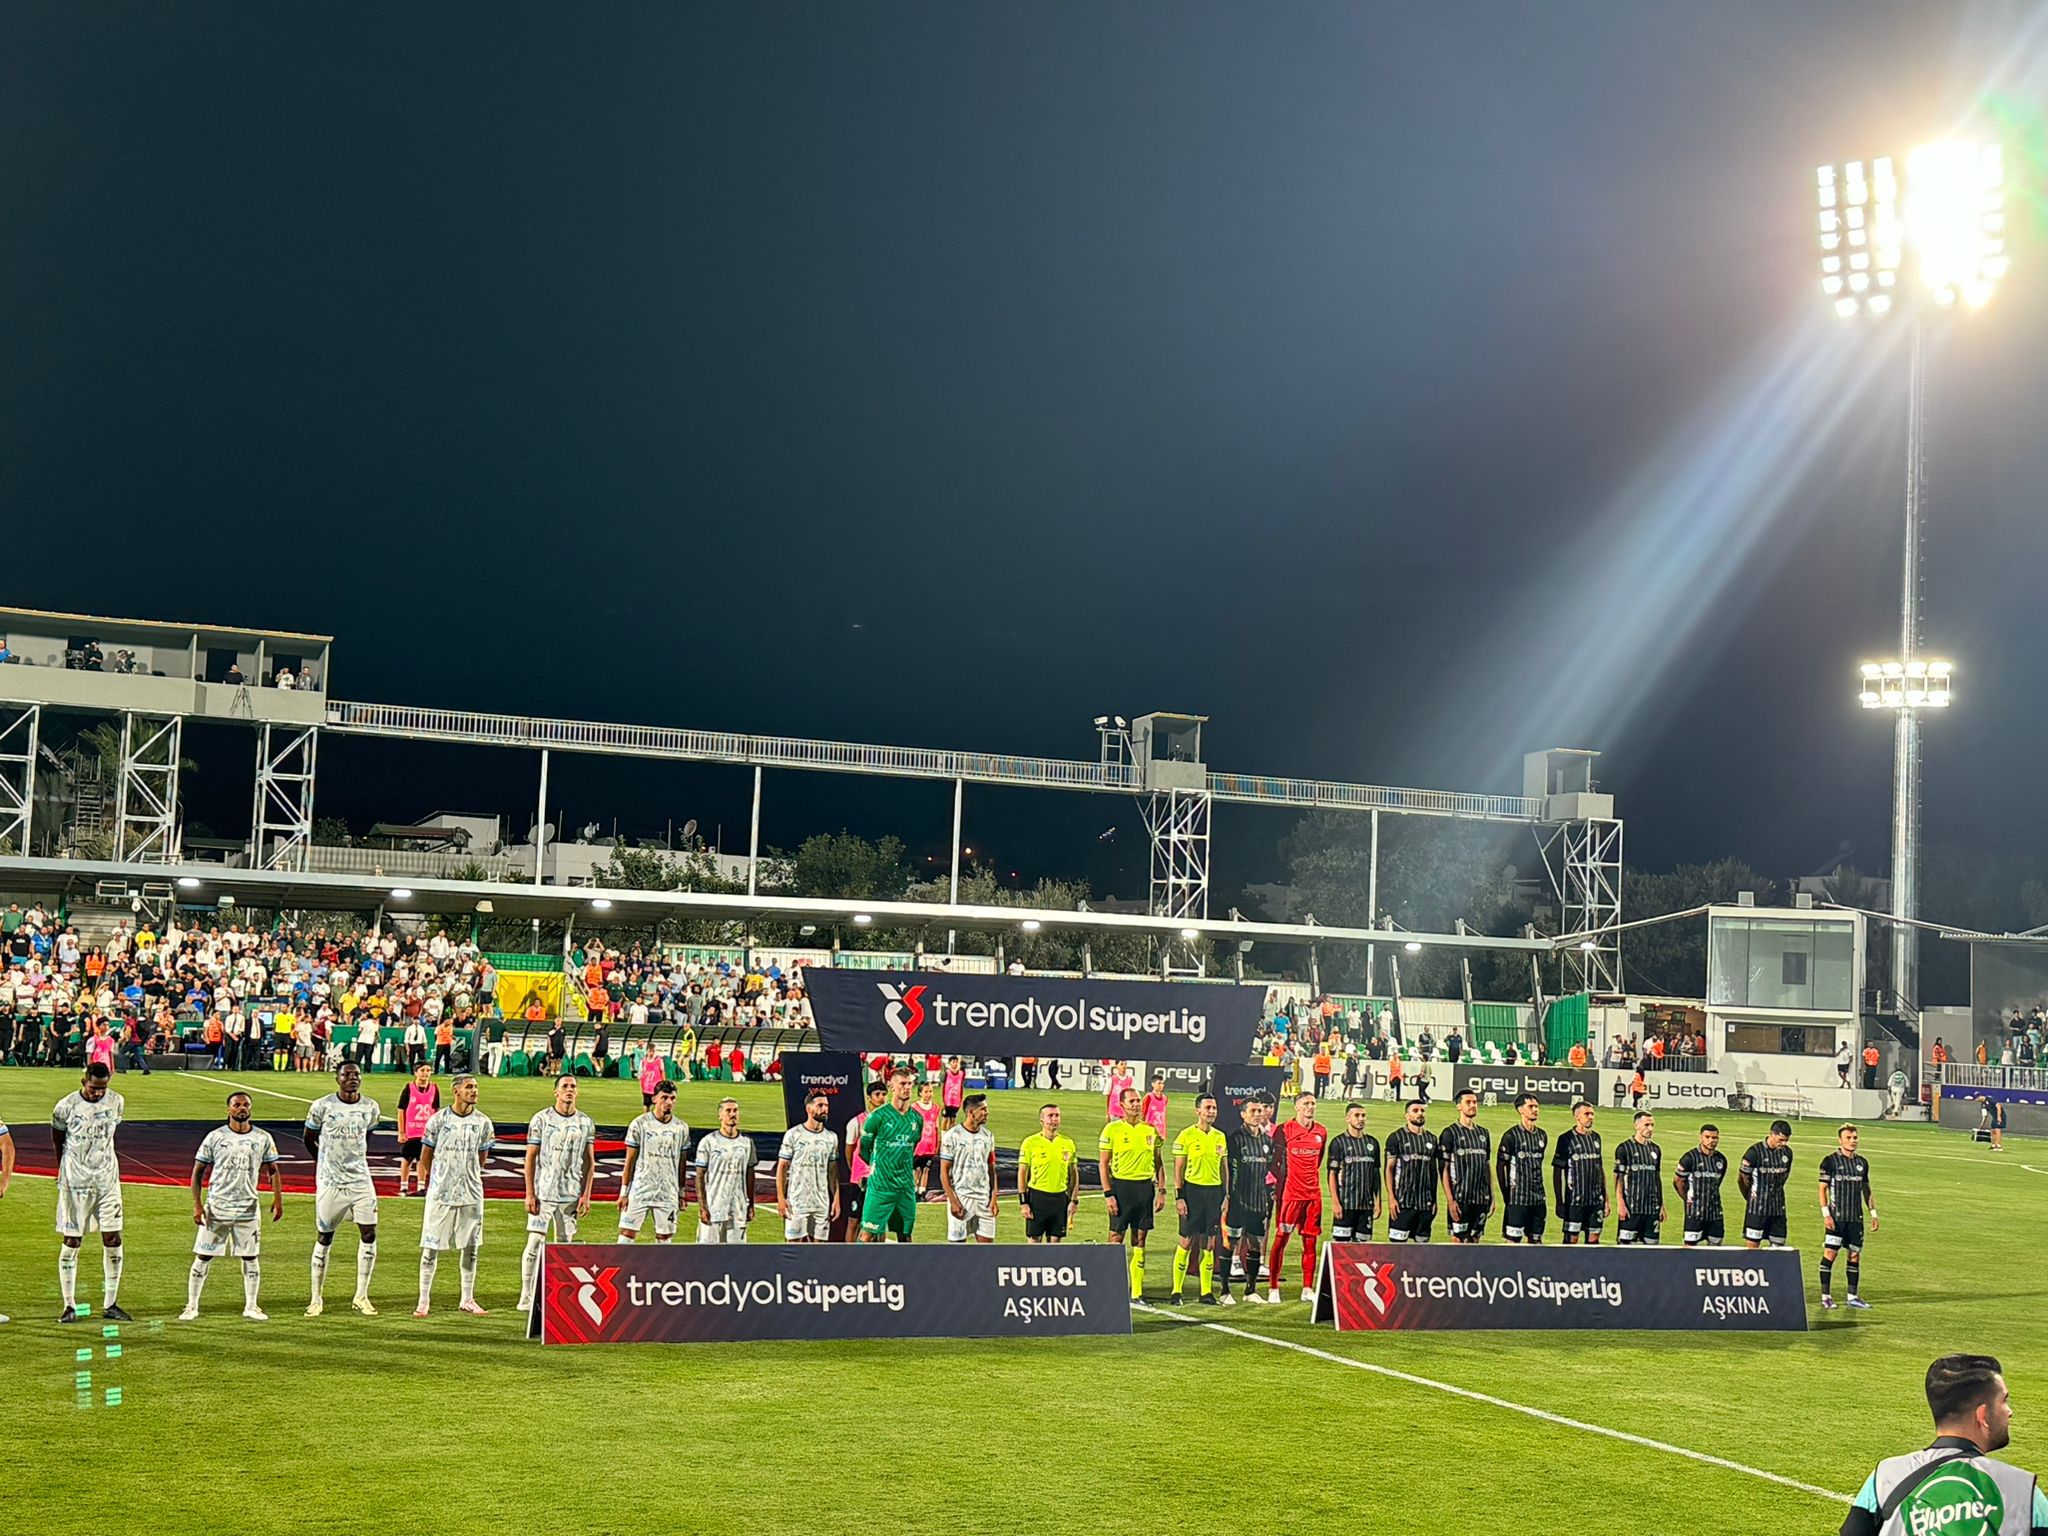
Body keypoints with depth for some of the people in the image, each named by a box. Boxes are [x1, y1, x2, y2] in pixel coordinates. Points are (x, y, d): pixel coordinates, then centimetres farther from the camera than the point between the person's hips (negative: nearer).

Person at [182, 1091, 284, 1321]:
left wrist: (278, 1199, 3)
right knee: (203, 1257, 1)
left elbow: (273, 1170, 11)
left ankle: (251, 1307, 15)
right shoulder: (215, 1137, -3)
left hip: (248, 1208, 2)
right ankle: (191, 1306, 11)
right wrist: (197, 1204, -6)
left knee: (251, 1258, 5)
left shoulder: (263, 1138, 3)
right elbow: (198, 1172, 1)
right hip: (216, 1206, -2)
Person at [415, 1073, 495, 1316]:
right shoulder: (439, 1119, -5)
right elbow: (426, 1155, 4)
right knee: (431, 1247, 0)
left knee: (470, 1247, 7)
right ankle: (423, 1301, 8)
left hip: (471, 1193, 3)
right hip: (439, 1193, -2)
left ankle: (467, 1300, 18)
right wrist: (424, 1183, 6)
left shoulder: (483, 1122, 1)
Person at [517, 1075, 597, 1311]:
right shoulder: (541, 1119, -1)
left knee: (565, 1245, 6)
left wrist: (586, 1195, 2)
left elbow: (590, 1161, 9)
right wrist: (529, 1194, -7)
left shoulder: (586, 1123, 7)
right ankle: (526, 1297, -1)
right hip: (543, 1192, -3)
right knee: (535, 1242, -6)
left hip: (571, 1195, 3)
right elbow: (531, 1158, -1)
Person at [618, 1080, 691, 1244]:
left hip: (668, 1194, 2)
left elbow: (682, 1164, 11)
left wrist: (682, 1193, 10)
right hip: (639, 1192, -2)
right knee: (627, 1233, -4)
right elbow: (629, 1161, -1)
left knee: (665, 1236, 6)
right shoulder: (640, 1123, -4)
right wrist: (624, 1192, -2)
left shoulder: (682, 1127, 4)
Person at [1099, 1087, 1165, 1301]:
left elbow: (1158, 1163, 15)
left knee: (1139, 1241, 7)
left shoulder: (1151, 1130, 10)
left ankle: (1136, 1292, 11)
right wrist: (1108, 1194, -11)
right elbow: (1103, 1163, -4)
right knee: (1116, 1238, -3)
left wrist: (1161, 1191, 6)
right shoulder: (1112, 1129, -3)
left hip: (1145, 1187, 4)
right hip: (1121, 1185, -4)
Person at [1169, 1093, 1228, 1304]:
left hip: (1214, 1191, 5)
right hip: (1193, 1190, -5)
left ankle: (1206, 1291, 12)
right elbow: (1178, 1169, -5)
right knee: (1186, 1242, -3)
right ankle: (1177, 1291, 4)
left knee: (1209, 1244, 6)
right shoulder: (1186, 1136, -5)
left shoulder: (1220, 1137, 11)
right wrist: (1179, 1197, -11)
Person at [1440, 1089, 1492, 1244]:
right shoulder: (1450, 1133, -3)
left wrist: (1492, 1196, 12)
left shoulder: (1483, 1133, 15)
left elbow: (1488, 1166, 18)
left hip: (1481, 1198, 6)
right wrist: (1450, 1200, -13)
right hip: (1460, 1198, -5)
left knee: (1474, 1239, 7)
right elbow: (1444, 1169, -6)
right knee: (1458, 1239, -6)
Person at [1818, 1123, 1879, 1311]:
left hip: (1856, 1217, 5)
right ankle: (1825, 1296, -1)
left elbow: (1866, 1190, 20)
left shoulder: (1862, 1162, 11)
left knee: (1855, 1255, 7)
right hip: (1836, 1216, -5)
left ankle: (1852, 1296, 15)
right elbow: (1823, 1189, -5)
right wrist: (1826, 1213, -12)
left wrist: (1873, 1213, 16)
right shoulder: (1830, 1161, -5)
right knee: (1830, 1253, -7)